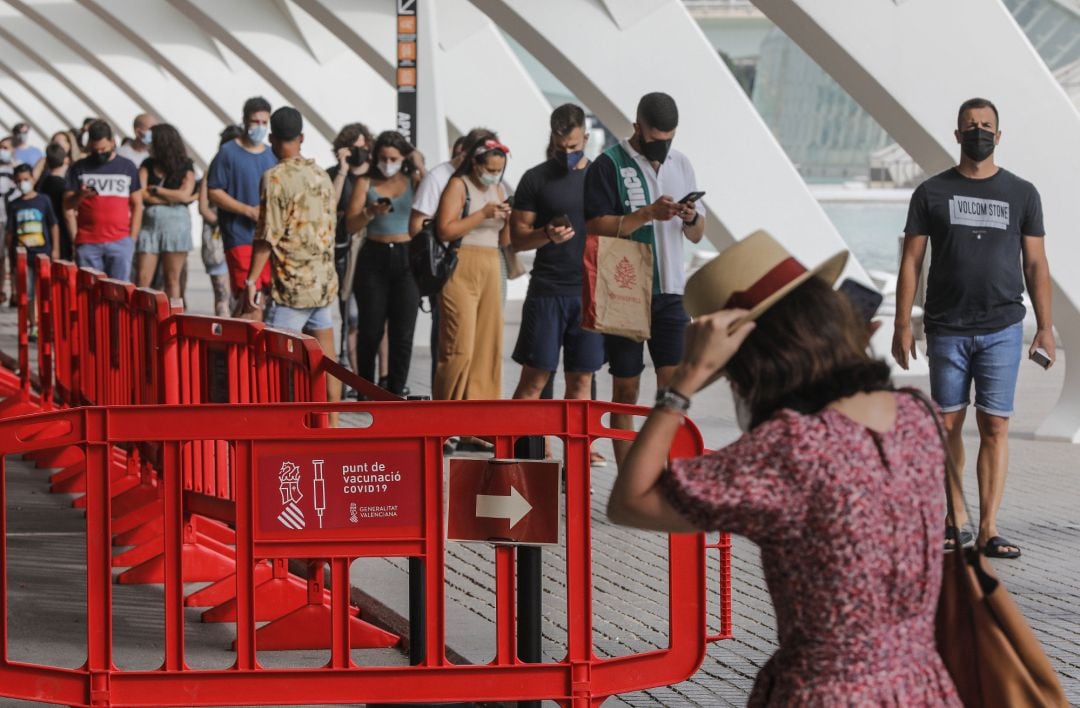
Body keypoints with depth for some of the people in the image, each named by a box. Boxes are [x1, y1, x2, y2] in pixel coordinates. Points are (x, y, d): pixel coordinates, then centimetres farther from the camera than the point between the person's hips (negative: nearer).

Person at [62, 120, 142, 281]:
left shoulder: (127, 167, 10)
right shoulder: (79, 168, 9)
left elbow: (137, 205, 11)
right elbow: (67, 204, 9)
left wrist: (133, 238, 2)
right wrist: (80, 196, -13)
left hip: (120, 242, 0)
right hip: (87, 243, 0)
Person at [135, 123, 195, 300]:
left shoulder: (185, 168, 5)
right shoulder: (147, 165, 11)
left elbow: (185, 194, -8)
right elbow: (142, 195, -1)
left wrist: (156, 190, -3)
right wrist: (174, 198, -6)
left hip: (176, 224, -2)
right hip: (150, 223, 2)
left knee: (172, 280, 1)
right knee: (143, 279, -5)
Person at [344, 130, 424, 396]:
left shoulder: (414, 181, 7)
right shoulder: (366, 183, 6)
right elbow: (350, 225, 1)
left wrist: (420, 171, -10)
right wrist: (371, 212, -16)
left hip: (406, 259, 0)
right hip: (374, 257, 0)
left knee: (402, 333, -2)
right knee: (371, 330, 3)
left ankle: (396, 392, 4)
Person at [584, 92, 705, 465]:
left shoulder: (681, 164, 13)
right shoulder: (609, 165, -4)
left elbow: (697, 234, 17)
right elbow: (597, 226, -12)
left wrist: (691, 218, -6)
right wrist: (648, 214, -20)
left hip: (670, 291, 4)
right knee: (626, 388, 3)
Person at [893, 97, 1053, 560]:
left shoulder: (1021, 194, 8)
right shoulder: (932, 193, 6)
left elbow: (1035, 264, 9)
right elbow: (911, 262, 5)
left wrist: (1045, 327, 2)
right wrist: (903, 325, -2)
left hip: (1002, 329, 0)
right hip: (947, 329, 0)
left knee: (995, 427, -4)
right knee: (948, 424, 2)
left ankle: (988, 530, -4)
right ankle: (957, 521, 13)